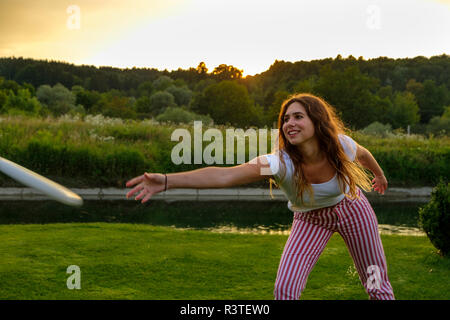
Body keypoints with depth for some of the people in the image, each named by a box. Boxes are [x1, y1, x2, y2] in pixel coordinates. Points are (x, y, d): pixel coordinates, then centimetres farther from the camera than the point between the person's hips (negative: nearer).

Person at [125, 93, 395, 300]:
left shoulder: (341, 145, -29)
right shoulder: (281, 163, -36)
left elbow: (363, 154, -1)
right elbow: (224, 175, -52)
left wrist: (379, 174, 22)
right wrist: (166, 181, -67)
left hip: (351, 209, 2)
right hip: (309, 220, -1)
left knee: (377, 285, 11)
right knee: (285, 289, -16)